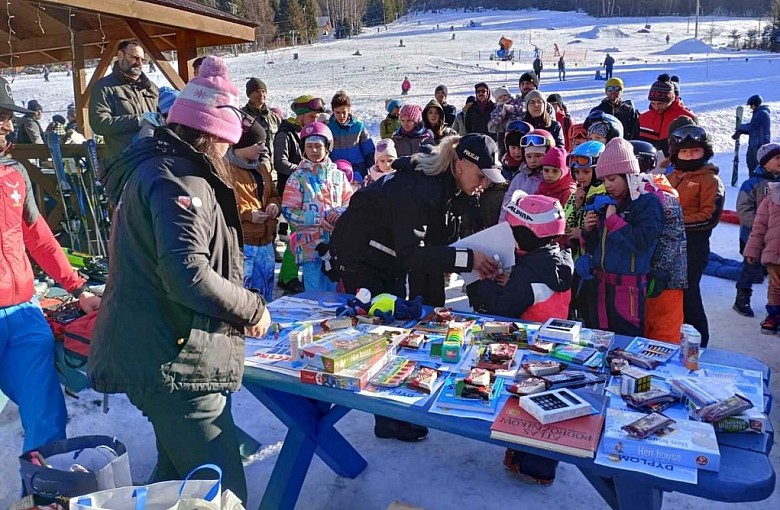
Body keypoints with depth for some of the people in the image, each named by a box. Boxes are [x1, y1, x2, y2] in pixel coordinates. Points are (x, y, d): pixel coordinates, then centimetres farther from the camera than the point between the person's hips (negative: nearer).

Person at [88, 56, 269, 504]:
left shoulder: (156, 167, 16)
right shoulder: (179, 181, -18)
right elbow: (189, 275, -29)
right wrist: (252, 308, -14)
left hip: (158, 356, 11)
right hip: (175, 362, -11)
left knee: (179, 476, 24)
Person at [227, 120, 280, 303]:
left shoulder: (262, 166, 16)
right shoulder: (227, 168, -11)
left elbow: (274, 194, 24)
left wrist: (275, 204, 2)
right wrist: (248, 214, -23)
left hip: (265, 242, 8)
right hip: (241, 244, -8)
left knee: (266, 295, 17)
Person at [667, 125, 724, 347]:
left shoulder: (710, 180, -4)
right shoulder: (671, 178, 15)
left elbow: (710, 217, -12)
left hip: (694, 245, -6)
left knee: (687, 293, -2)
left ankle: (698, 340, 13)